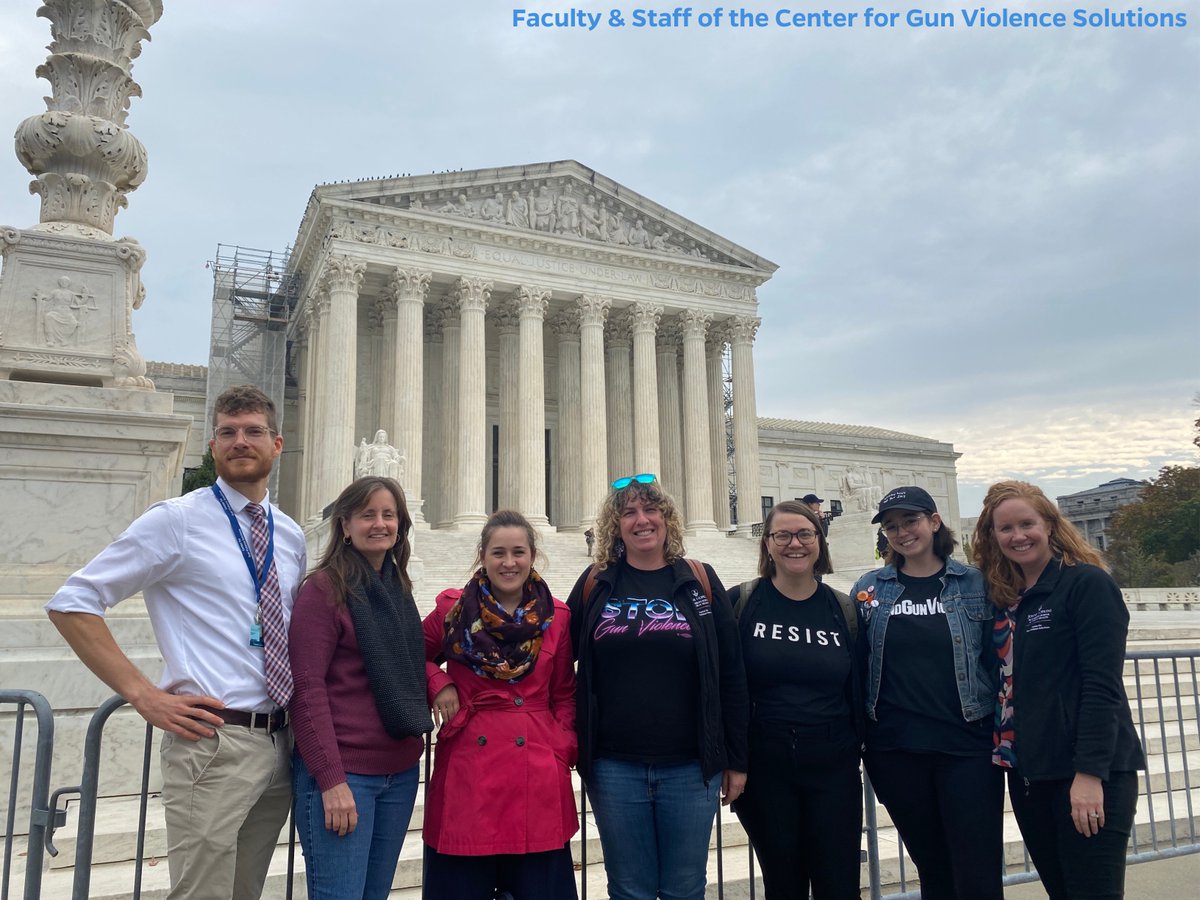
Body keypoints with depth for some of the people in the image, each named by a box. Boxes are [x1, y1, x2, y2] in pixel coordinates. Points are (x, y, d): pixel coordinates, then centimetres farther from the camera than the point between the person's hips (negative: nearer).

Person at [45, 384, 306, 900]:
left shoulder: (290, 537, 10)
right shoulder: (177, 520, -7)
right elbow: (71, 604, -8)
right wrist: (142, 695, -13)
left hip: (279, 743, 6)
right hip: (212, 740, -6)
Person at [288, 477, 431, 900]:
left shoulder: (398, 587, 11)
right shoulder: (325, 588, -10)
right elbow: (307, 687, -15)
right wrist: (331, 779, -18)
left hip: (400, 770, 7)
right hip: (342, 771, -7)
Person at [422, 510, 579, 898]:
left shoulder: (557, 617, 3)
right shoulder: (452, 608, 1)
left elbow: (564, 694, 10)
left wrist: (563, 752, -1)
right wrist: (437, 682, -4)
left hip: (538, 773, 1)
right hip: (468, 767, 0)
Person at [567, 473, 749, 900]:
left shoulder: (700, 582, 0)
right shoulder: (594, 584, 2)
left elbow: (731, 675, 1)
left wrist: (737, 759, 2)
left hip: (690, 768, 0)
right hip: (615, 768, 1)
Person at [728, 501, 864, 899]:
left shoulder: (846, 610, 3)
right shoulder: (741, 604, -4)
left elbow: (859, 690, 7)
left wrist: (863, 747, 4)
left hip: (833, 767, 2)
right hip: (764, 768, -1)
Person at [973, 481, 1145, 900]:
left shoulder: (1087, 584, -9)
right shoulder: (1005, 598, 11)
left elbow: (1102, 686, -15)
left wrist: (1091, 773, -20)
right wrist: (1003, 753, 4)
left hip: (1089, 775, -7)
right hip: (1029, 773, 7)